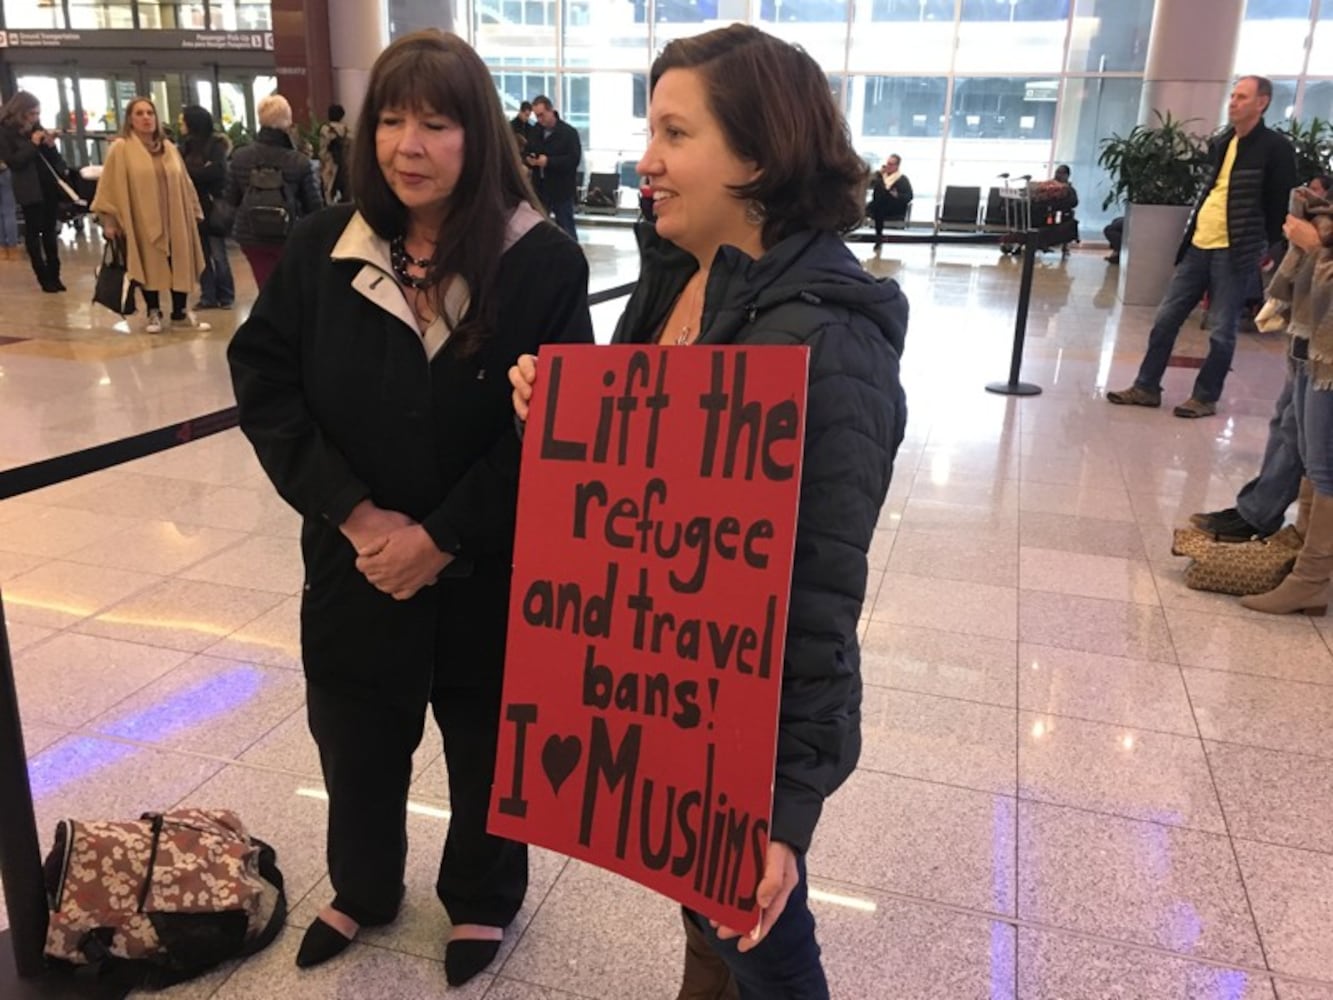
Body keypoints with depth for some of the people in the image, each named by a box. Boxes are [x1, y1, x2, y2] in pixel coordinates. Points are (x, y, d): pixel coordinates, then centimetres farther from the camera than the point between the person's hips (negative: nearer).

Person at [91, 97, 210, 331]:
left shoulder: (168, 148, 10)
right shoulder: (120, 149, -5)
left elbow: (184, 183, 15)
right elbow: (110, 188, -6)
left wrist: (194, 211, 13)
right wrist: (109, 221, -11)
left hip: (175, 219, 4)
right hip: (143, 220, -4)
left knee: (180, 265, 5)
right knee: (150, 266, 4)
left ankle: (180, 312, 17)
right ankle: (154, 314, 17)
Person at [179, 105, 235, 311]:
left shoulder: (216, 144, -6)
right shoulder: (188, 144, 11)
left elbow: (217, 171, -17)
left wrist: (190, 171, -8)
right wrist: (201, 171, -12)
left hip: (212, 206, -6)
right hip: (193, 206, 6)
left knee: (217, 254, 0)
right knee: (201, 254, 7)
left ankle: (225, 296, 11)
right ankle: (208, 296, 13)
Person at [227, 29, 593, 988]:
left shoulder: (544, 260, -13)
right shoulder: (323, 245, -3)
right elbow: (264, 380, -4)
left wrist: (441, 537, -17)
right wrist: (353, 513, -14)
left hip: (490, 569, -3)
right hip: (353, 560, 3)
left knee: (487, 746, 16)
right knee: (355, 738, 20)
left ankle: (482, 901, 44)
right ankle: (362, 890, 48)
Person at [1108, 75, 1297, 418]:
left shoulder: (1275, 148, -7)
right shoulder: (1220, 143, 13)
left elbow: (1282, 204, -5)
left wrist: (1266, 248, -5)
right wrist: (1192, 230, 16)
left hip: (1234, 252, -7)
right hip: (1198, 245, 7)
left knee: (1221, 331, 0)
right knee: (1166, 319, 7)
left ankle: (1206, 398, 10)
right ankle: (1146, 388, 15)